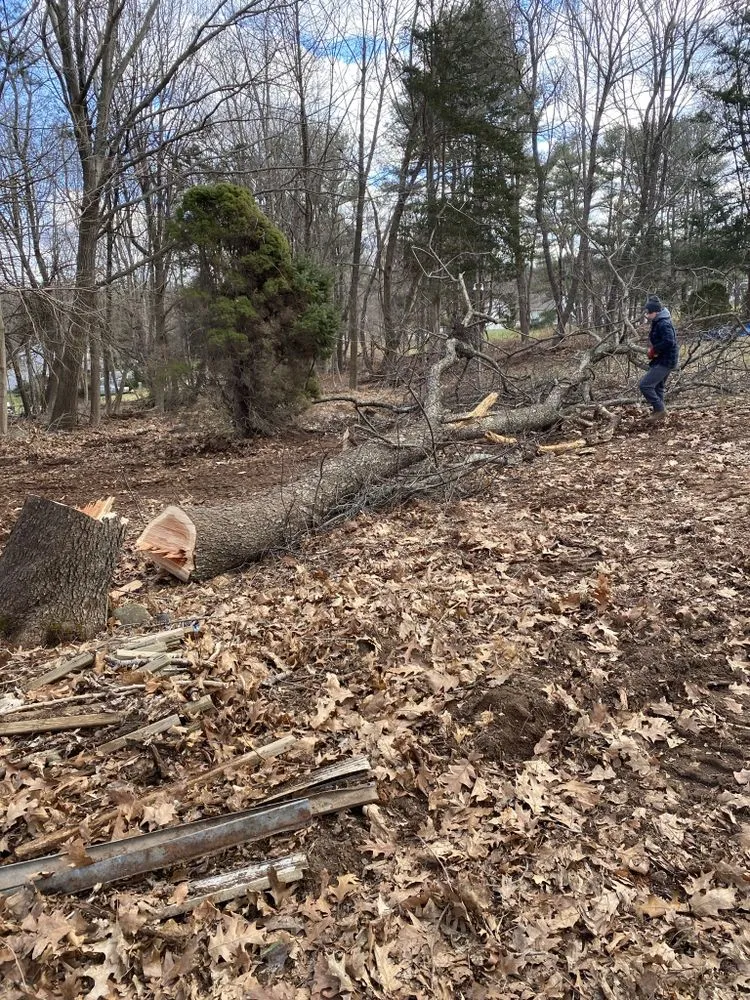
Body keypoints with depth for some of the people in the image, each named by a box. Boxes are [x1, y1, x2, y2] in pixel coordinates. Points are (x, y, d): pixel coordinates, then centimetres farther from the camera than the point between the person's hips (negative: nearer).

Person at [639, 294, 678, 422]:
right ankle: (658, 412, 27)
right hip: (663, 360, 11)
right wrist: (652, 349, 3)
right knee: (657, 387, 18)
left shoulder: (664, 324, -19)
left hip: (665, 361, -11)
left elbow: (669, 341, -32)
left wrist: (654, 351, -20)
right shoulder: (657, 322, 12)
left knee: (644, 385, -14)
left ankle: (659, 409, -6)